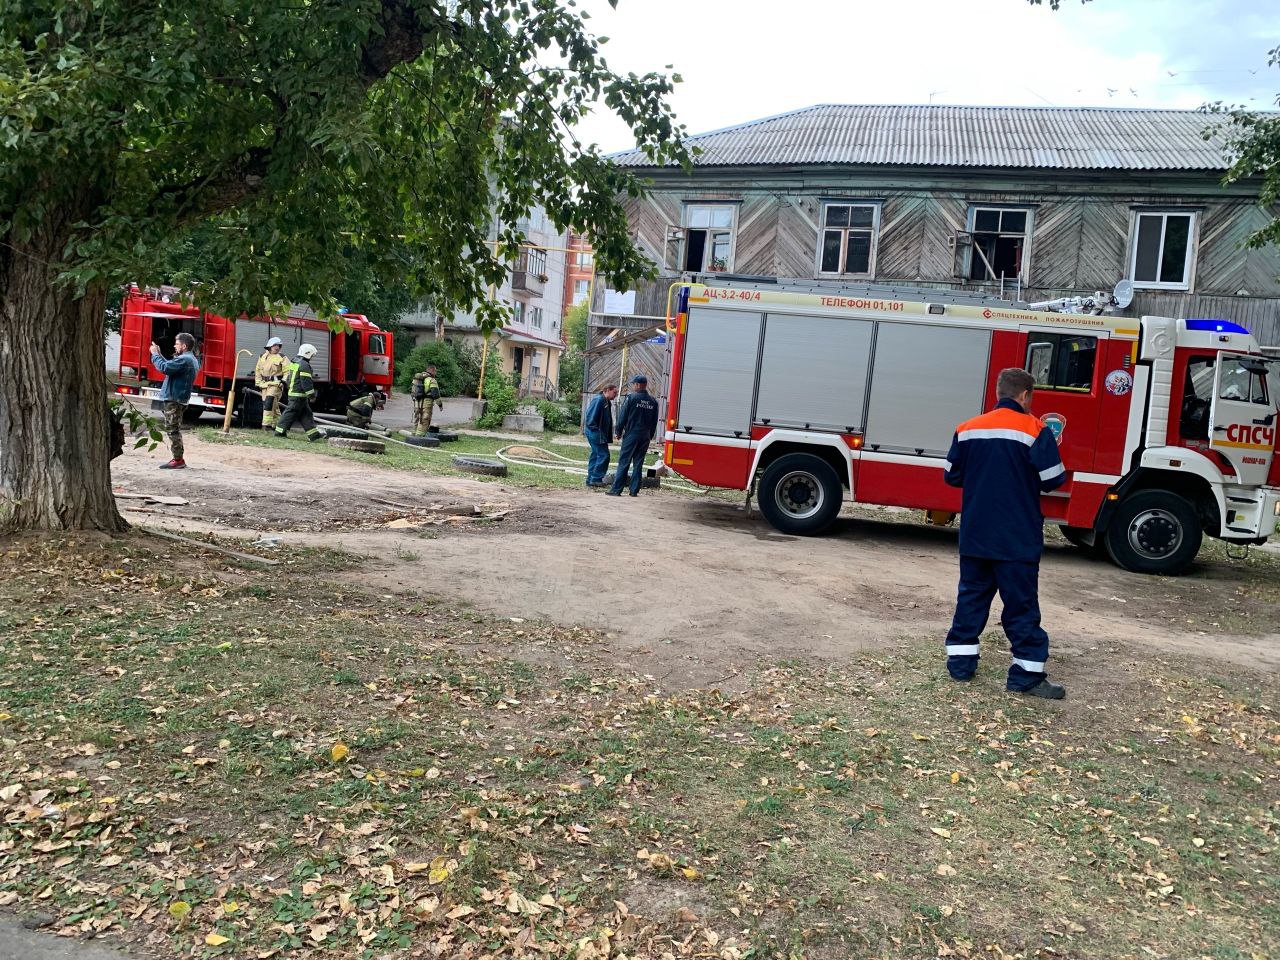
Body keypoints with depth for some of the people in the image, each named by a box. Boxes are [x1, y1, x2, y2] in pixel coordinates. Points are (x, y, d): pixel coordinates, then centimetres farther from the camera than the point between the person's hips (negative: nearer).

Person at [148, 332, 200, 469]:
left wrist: (155, 354, -11)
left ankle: (178, 460, -5)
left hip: (173, 400, -10)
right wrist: (159, 354, 13)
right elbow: (170, 367, 19)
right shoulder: (192, 360, 16)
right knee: (175, 430, 15)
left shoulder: (184, 360, -18)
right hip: (180, 399, 10)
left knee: (172, 429, -6)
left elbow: (164, 367, -25)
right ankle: (179, 459, 19)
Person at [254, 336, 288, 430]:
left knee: (269, 403, -17)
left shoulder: (281, 358, -1)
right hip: (264, 384, 5)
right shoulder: (262, 357, 14)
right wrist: (258, 383, 16)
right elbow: (258, 371, 20)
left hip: (275, 384, -5)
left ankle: (267, 424, -16)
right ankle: (276, 424, 21)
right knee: (274, 405, 10)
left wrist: (284, 381, -18)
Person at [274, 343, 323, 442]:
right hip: (299, 394, -10)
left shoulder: (293, 362, 16)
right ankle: (280, 431, 0)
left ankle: (314, 434, 11)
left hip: (292, 392, 10)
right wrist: (311, 395, -15)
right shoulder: (304, 365, -16)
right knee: (291, 412, -4)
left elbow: (288, 378, 24)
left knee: (306, 414, 10)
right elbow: (306, 382, -19)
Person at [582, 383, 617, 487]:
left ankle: (591, 479, 18)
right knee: (603, 455, -10)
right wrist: (596, 430, -18)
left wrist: (608, 436, 12)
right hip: (595, 433, -10)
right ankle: (596, 479, -5)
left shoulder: (607, 402, 14)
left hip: (601, 434, 10)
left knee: (595, 455, 12)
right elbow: (591, 418, -19)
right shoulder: (598, 400, -15)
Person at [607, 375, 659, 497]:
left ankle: (616, 489, -2)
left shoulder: (631, 397, -8)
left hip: (631, 434, -5)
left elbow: (622, 416, -6)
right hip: (645, 436, 5)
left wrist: (619, 432, 4)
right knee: (638, 464, 9)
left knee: (624, 462, -2)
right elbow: (654, 422, 13)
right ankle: (634, 490, 8)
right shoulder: (653, 401, 9)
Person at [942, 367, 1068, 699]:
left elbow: (952, 476, 8)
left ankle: (960, 661, 18)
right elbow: (1052, 480, -10)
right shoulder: (1035, 430, -10)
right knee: (1021, 604, 2)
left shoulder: (967, 429, 2)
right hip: (1017, 540, -4)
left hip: (975, 535, 4)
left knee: (972, 596, 14)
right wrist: (1026, 476, 11)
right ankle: (1027, 673, 5)